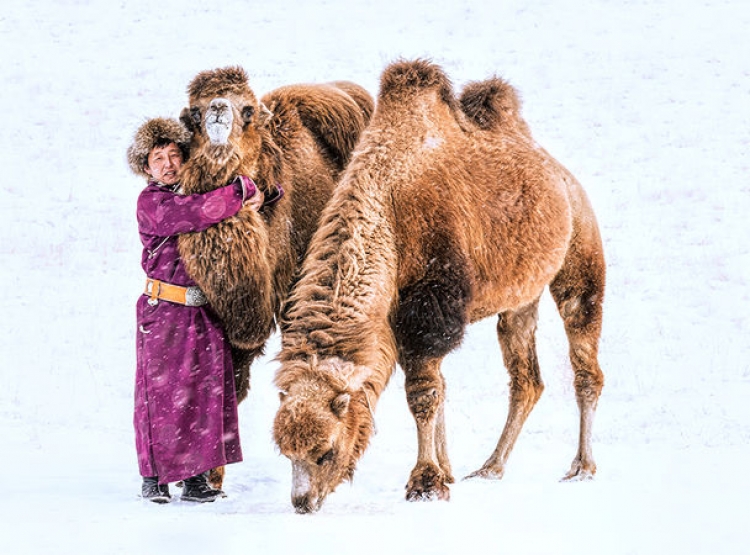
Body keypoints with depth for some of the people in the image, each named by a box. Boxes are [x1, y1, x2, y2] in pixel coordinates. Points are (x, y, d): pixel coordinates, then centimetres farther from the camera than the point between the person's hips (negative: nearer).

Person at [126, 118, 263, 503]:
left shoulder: (200, 190, 10)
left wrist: (259, 195, -6)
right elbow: (192, 214, -27)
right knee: (161, 388, -1)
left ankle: (196, 478, 11)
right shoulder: (150, 202, -7)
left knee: (207, 389, 4)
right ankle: (153, 477, 10)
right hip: (164, 311, -5)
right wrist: (242, 191, -21)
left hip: (206, 309, 5)